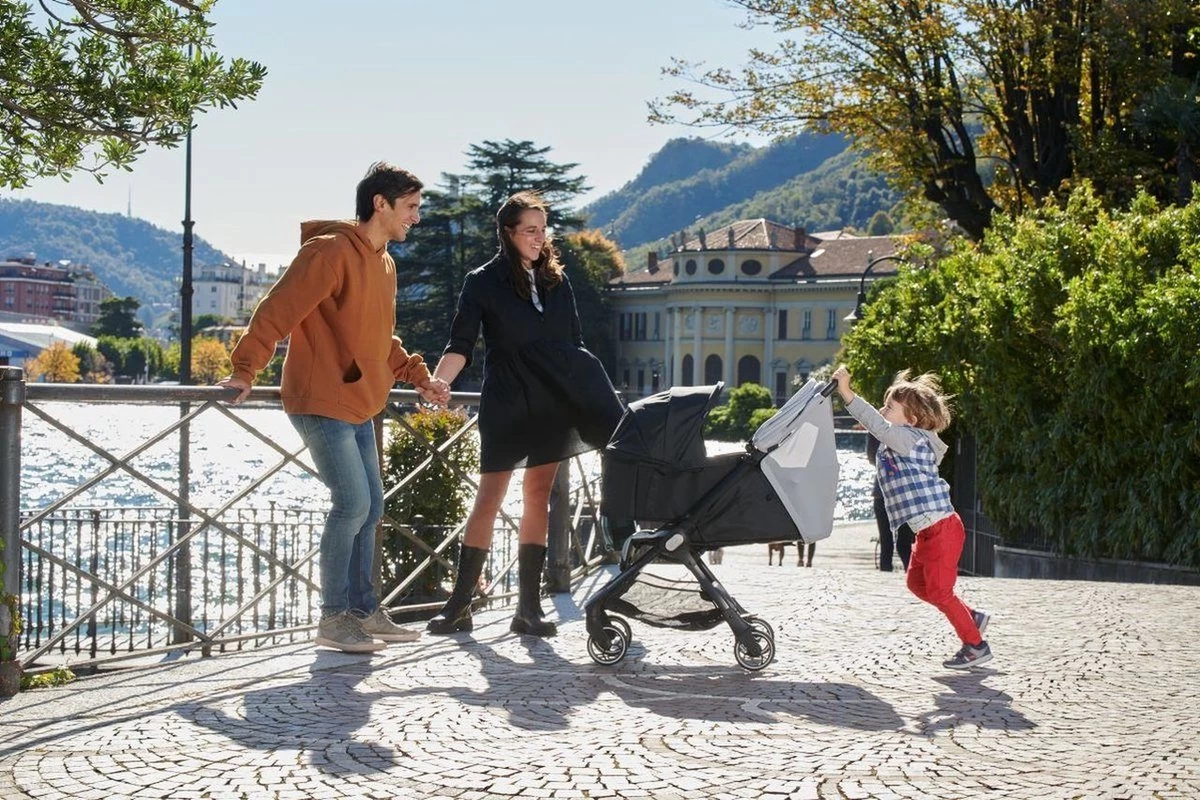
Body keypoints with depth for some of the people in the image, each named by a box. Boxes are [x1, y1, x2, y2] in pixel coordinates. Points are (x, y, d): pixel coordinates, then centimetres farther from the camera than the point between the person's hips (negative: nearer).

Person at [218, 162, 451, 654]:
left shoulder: (384, 263, 15)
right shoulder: (331, 251, -14)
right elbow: (277, 311, -18)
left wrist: (419, 377, 17)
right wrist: (245, 371, -22)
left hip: (358, 406, 9)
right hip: (321, 403, -9)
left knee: (370, 508, 10)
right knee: (353, 504, -12)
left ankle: (363, 611, 19)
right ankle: (333, 618, -1)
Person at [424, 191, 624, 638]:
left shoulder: (555, 280, 11)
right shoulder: (484, 283, -1)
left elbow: (575, 345, 16)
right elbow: (460, 347, -8)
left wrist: (594, 400, 14)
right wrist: (434, 385, -25)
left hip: (553, 402, 4)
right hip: (507, 404, -3)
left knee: (538, 496, 2)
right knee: (490, 496, -5)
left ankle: (529, 607, 5)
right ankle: (460, 604, 2)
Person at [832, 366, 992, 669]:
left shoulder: (911, 439, -17)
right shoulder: (898, 444, 13)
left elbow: (878, 426, -32)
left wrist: (847, 393, -39)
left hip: (941, 527, -10)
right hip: (928, 531, 10)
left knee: (939, 591, 0)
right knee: (917, 583, 20)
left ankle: (976, 646, 12)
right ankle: (972, 617, 29)